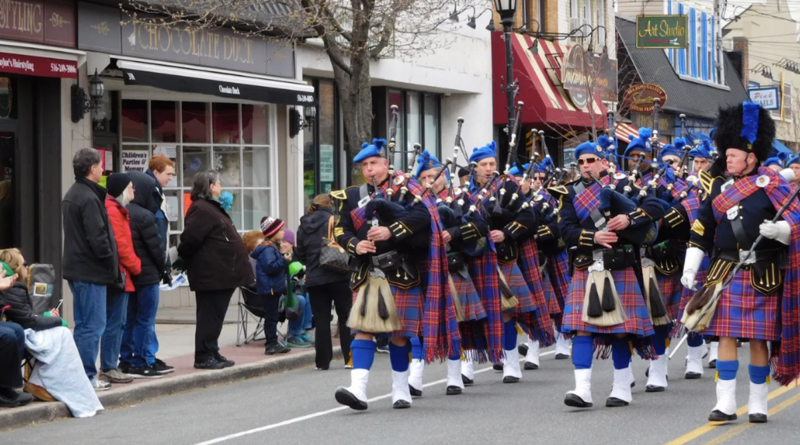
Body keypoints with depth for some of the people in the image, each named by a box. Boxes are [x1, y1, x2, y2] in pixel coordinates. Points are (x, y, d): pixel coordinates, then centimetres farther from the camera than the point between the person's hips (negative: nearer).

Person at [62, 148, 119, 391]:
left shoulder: (71, 195, 15)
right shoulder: (89, 198, -17)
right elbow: (97, 238, -23)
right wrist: (112, 263, -11)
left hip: (76, 270, 10)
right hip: (91, 271, -10)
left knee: (83, 325, 15)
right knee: (92, 326, -5)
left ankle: (82, 375, 20)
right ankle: (87, 377, -3)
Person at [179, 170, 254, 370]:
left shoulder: (210, 208, 20)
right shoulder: (201, 210, -15)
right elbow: (189, 239, -20)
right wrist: (184, 258, -7)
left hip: (221, 274, 10)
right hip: (211, 275, -10)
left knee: (214, 316, 14)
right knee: (210, 315, -6)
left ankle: (212, 354, 20)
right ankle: (204, 357, -2)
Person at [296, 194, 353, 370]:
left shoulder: (304, 225, 9)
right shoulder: (334, 220, -4)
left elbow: (300, 254, 11)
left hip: (314, 279, 3)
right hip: (338, 276, -3)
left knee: (321, 320, 5)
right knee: (345, 317, 6)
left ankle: (322, 361, 3)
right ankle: (350, 357, 5)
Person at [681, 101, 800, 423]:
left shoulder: (773, 186, -3)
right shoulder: (718, 187, 8)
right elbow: (701, 230, 11)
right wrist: (690, 267, 4)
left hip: (763, 276, -3)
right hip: (726, 273, 3)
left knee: (760, 340, 4)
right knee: (726, 336, -1)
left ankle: (758, 403, 15)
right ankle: (726, 403, 1)